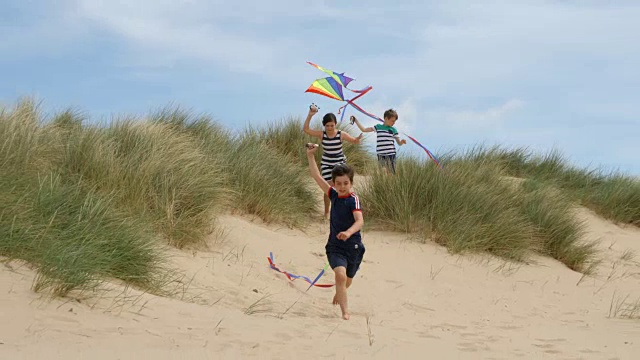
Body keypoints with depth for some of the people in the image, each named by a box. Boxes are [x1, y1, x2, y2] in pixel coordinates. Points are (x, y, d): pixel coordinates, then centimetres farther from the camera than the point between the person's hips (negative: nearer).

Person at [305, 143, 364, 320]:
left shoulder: (353, 200, -16)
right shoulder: (334, 195, -1)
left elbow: (360, 221, -31)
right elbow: (316, 177, 0)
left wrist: (348, 232, -50)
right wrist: (310, 155, -7)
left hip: (353, 246, -2)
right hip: (335, 245, 2)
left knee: (347, 281, 17)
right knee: (340, 274, -22)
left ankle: (338, 295, 51)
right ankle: (345, 312, -20)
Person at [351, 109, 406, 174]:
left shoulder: (393, 130, 7)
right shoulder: (378, 127, 7)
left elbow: (399, 143, 9)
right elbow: (364, 129, 11)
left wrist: (402, 142, -15)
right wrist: (355, 120, 7)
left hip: (391, 155, 0)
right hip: (381, 155, 0)